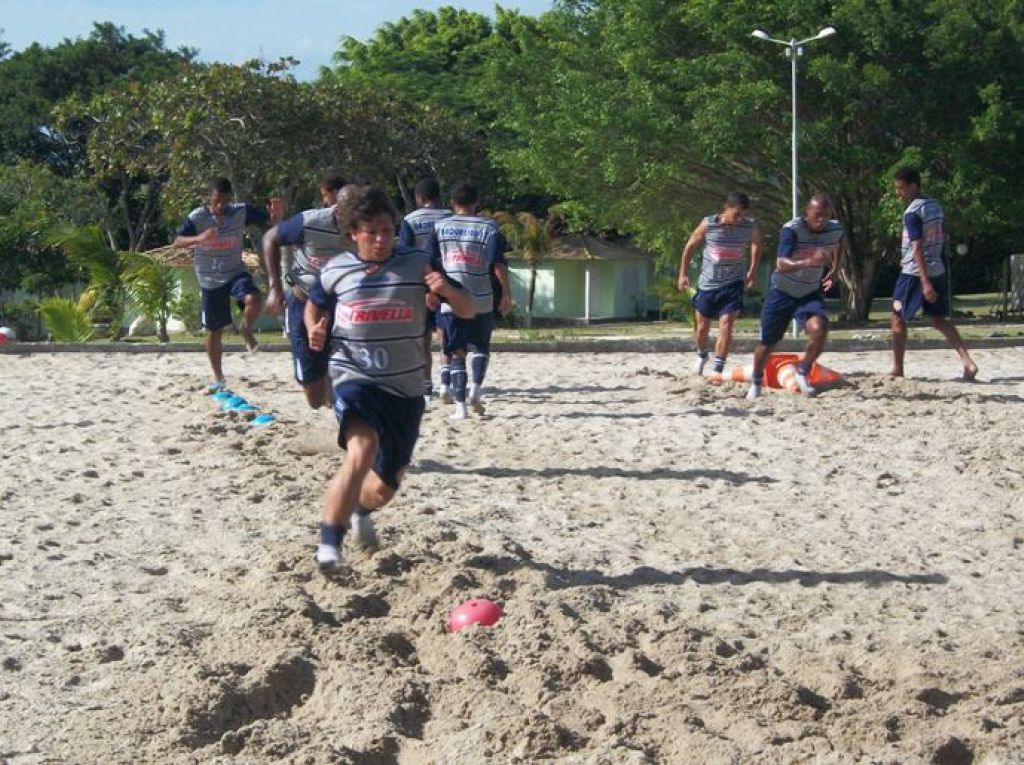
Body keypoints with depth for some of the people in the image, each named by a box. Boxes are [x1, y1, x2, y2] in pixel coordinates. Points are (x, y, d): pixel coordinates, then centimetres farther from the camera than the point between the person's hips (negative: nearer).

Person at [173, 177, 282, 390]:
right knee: (214, 331, 8)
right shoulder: (197, 217, -14)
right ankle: (218, 377, 27)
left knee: (253, 300, -32)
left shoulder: (241, 212, -11)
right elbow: (177, 242, -20)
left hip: (236, 272, 0)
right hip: (210, 281, 0)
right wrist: (199, 238, -39)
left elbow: (271, 220, -7)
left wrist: (276, 212, -31)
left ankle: (246, 330, 1)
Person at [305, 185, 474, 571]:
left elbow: (468, 310, 0)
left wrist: (446, 289, -21)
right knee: (362, 451, -32)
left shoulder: (419, 264, -2)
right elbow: (313, 306, 21)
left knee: (385, 486, 12)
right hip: (355, 379, -2)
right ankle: (329, 541, -21)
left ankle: (361, 510, 49)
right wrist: (315, 330, -2)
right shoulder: (335, 271, 0)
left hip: (405, 388, 2)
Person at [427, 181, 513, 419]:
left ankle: (460, 406, -3)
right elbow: (498, 263, -7)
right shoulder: (488, 227, 0)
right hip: (481, 300, -1)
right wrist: (506, 294, -1)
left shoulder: (440, 227, 6)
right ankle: (476, 388, -2)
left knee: (456, 352, 5)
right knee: (482, 347, 19)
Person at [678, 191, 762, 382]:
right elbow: (690, 246, -1)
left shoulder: (750, 227, -12)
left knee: (726, 325, -13)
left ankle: (717, 370, -7)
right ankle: (701, 355, 42)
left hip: (733, 284, 0)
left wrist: (752, 272, 14)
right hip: (708, 283, 0)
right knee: (702, 327, 12)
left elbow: (757, 244, 12)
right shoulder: (708, 224, -17)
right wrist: (683, 274, 1)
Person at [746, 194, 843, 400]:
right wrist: (809, 261, -52)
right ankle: (756, 382, 33)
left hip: (811, 294, 2)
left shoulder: (835, 230, -10)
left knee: (819, 329, -26)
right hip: (782, 292, -2)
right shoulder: (792, 229, -24)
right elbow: (782, 264, -37)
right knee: (767, 342, 5)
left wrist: (834, 270, 11)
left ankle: (803, 372, 0)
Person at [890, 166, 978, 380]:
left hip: (914, 273, -8)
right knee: (939, 319, 11)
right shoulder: (935, 206, 9)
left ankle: (897, 370, 8)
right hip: (937, 270, 8)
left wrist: (925, 282, -26)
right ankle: (968, 362, -2)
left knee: (897, 319, 5)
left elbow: (918, 247, -22)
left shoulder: (912, 213, -16)